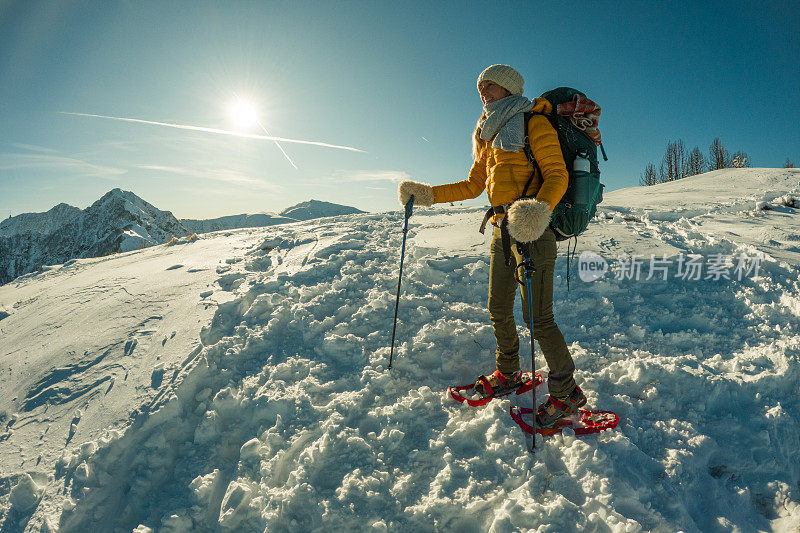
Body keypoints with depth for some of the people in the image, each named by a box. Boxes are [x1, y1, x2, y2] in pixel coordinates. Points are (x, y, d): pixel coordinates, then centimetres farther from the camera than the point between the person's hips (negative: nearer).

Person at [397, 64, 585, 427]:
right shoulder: (489, 135, 21)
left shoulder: (533, 122, -2)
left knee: (537, 319, -6)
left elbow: (557, 174, -11)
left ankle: (567, 393, 12)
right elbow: (473, 185, 22)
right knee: (499, 311, 15)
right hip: (502, 231, 8)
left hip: (533, 231, -8)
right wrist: (427, 194, 15)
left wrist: (538, 209, -31)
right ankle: (507, 374, 36)